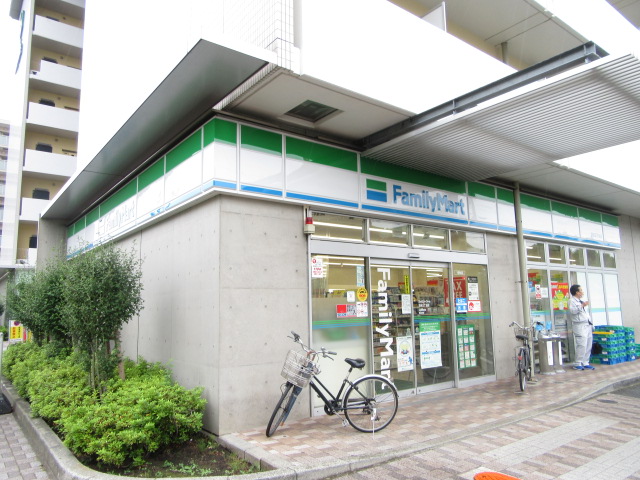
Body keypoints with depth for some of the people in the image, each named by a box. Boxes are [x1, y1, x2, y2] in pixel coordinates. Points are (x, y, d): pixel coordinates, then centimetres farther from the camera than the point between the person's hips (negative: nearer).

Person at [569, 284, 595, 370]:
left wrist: (591, 324, 23)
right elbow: (572, 310, -21)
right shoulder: (572, 301, -4)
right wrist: (582, 306, -27)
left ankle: (585, 363, 13)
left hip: (588, 325, 9)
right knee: (582, 345, -13)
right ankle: (577, 364, -6)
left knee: (588, 345, 7)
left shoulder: (581, 301, 24)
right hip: (580, 326, -9)